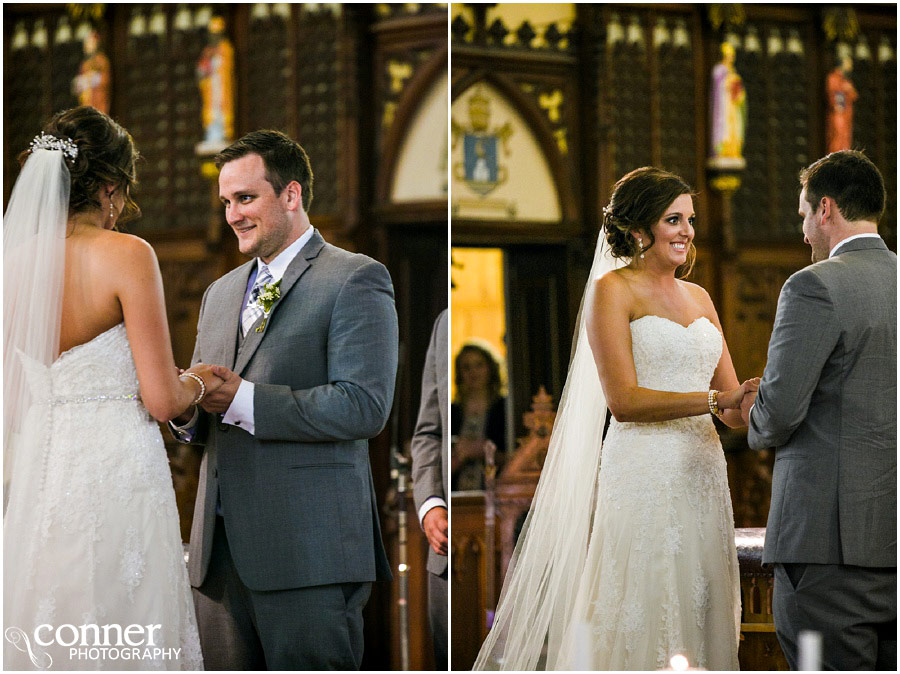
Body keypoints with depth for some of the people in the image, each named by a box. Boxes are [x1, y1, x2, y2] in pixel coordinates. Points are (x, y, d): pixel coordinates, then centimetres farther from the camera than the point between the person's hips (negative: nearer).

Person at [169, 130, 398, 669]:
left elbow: (365, 406, -15)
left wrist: (243, 399, -18)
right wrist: (186, 406, 0)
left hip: (308, 554, -7)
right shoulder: (221, 292, 22)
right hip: (222, 550, 7)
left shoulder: (356, 279, -2)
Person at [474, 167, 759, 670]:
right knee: (643, 625, -6)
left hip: (703, 469, 6)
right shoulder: (614, 289, -1)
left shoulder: (699, 297, 17)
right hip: (643, 472, -6)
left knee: (698, 608, 5)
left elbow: (732, 407, 13)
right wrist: (718, 399, -17)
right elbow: (624, 400, -12)